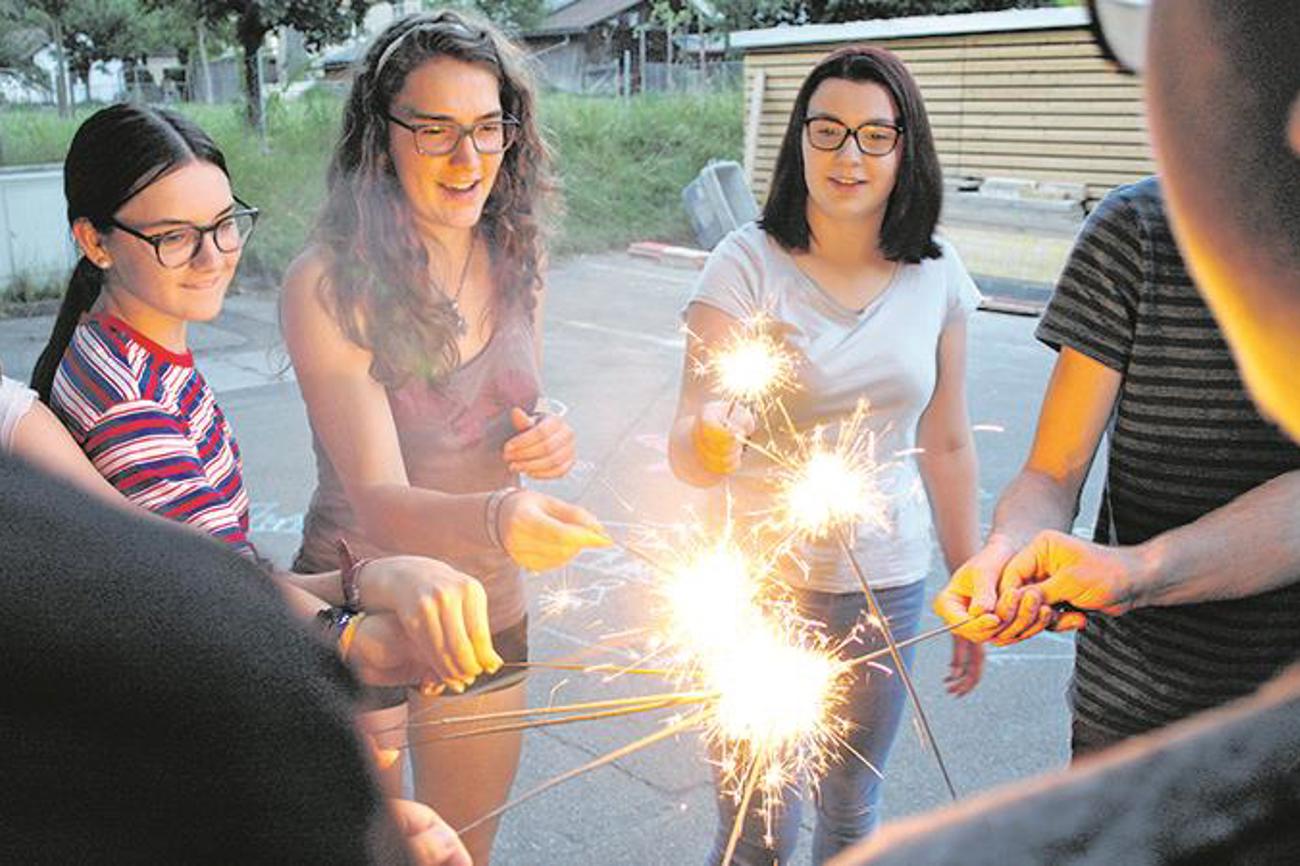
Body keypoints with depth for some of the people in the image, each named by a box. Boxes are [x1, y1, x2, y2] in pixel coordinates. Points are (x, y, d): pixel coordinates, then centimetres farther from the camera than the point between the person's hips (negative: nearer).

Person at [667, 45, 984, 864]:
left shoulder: (937, 274, -3)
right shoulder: (747, 263, -14)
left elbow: (947, 444, 5)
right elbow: (686, 448, -20)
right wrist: (708, 440, -44)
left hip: (886, 581, 3)